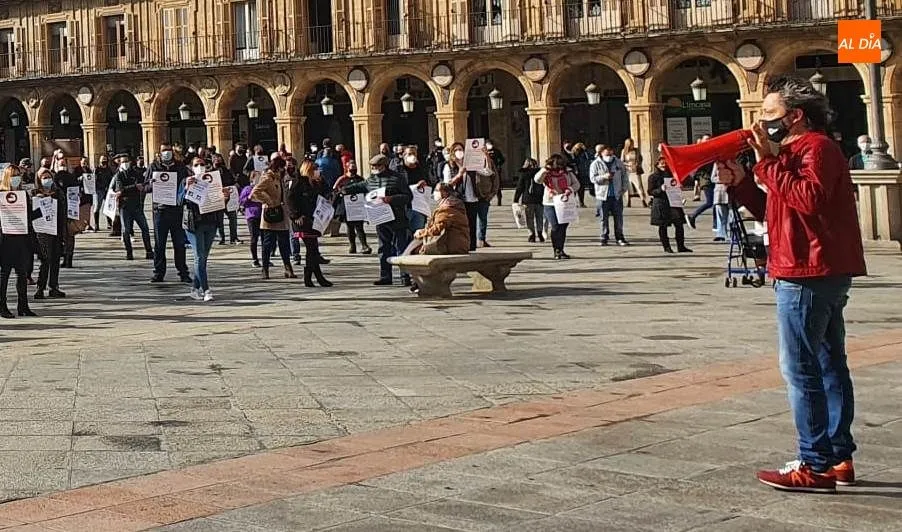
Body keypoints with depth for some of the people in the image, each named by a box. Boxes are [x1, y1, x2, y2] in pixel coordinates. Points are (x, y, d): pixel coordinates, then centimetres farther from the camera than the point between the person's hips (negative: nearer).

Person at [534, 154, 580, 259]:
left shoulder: (567, 172, 4)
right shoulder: (547, 174, -2)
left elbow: (576, 184, 3)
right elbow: (537, 180, -19)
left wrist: (569, 190, -15)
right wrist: (545, 169, -32)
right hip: (550, 204, -3)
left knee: (563, 228, 6)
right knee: (556, 227, -9)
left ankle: (560, 250, 18)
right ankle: (556, 250, 2)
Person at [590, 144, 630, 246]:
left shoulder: (618, 163, 6)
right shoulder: (596, 164, -2)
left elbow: (624, 176, 13)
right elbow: (592, 178, -8)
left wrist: (624, 188, 3)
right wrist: (604, 177, -22)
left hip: (617, 195, 2)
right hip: (603, 195, -2)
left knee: (618, 217, 5)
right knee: (604, 218, 3)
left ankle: (620, 238, 13)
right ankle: (604, 238, 12)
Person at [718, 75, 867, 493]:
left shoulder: (817, 148, -12)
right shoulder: (796, 150, 21)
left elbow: (808, 199, -30)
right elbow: (772, 212, 20)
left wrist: (768, 160, -23)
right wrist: (740, 183, 7)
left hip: (807, 275, -11)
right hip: (824, 274, 11)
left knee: (801, 369, -9)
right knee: (829, 365, 12)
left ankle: (815, 466, -7)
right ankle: (839, 458, 18)